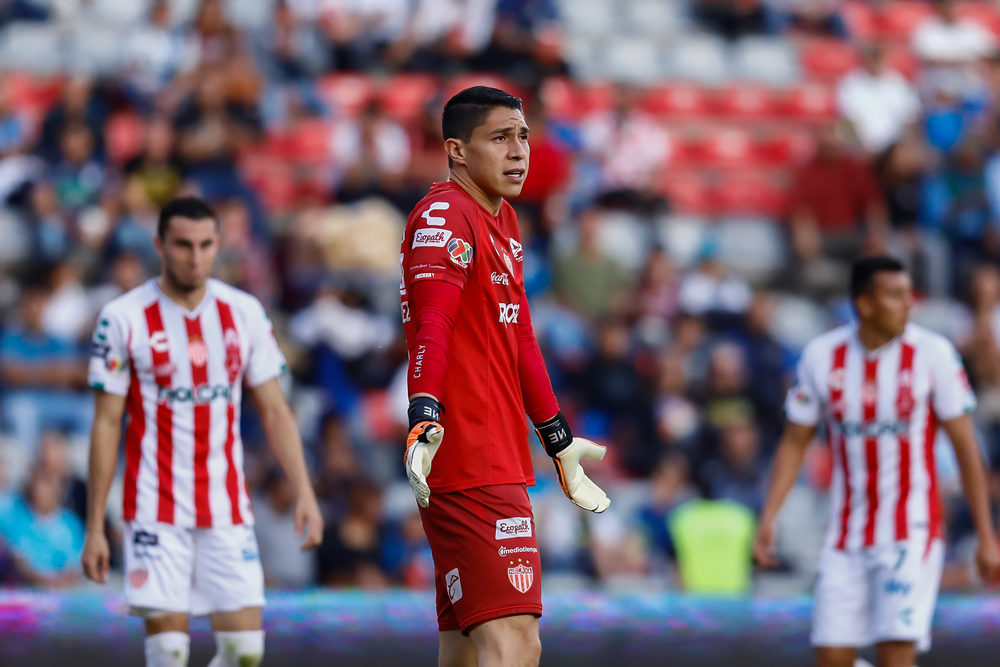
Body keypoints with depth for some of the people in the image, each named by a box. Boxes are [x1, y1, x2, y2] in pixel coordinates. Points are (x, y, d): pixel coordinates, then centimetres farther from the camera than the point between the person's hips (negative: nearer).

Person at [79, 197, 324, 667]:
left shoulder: (245, 313, 6)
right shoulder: (123, 319, -3)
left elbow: (274, 412, 9)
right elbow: (106, 425, -1)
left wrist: (304, 492, -2)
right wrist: (94, 527, -3)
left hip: (228, 511, 3)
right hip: (156, 510, -3)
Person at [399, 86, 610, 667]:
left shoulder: (504, 222, 20)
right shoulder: (444, 216, -10)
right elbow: (431, 328, -25)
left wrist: (560, 441, 35)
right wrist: (425, 418, -39)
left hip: (500, 461, 10)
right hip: (470, 467, -10)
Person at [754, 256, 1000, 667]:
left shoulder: (932, 353, -7)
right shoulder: (822, 356, 0)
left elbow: (965, 447, -3)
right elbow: (794, 443, 8)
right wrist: (767, 519, -3)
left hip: (911, 534, -3)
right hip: (847, 536, 3)